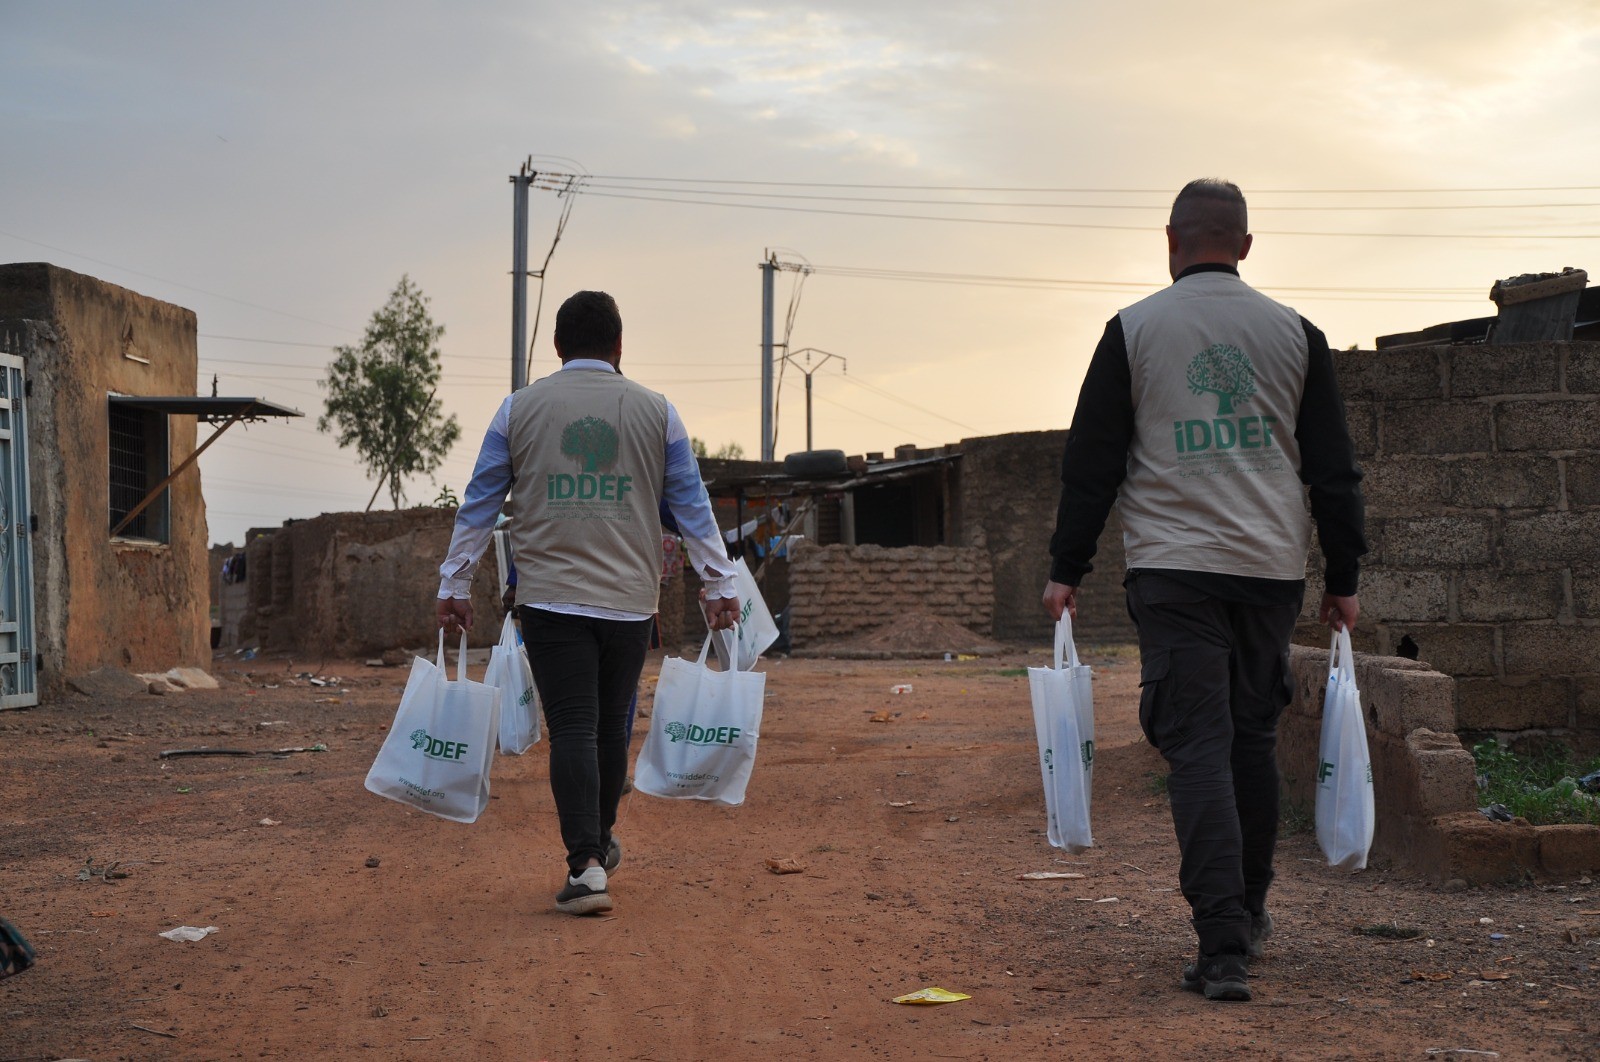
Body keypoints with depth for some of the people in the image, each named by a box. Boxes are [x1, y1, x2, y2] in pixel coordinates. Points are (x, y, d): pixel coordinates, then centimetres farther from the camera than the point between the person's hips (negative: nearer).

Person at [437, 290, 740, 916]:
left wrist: (454, 585, 12)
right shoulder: (656, 412, 6)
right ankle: (600, 842, 32)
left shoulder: (520, 409, 5)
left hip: (550, 599, -1)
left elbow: (480, 502, 7)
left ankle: (585, 864, -16)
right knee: (610, 727, 15)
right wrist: (721, 585, 12)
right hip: (629, 601, 1)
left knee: (572, 730, -5)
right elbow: (692, 505, 7)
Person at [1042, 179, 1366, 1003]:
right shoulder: (1295, 333, 7)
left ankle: (1224, 947, -13)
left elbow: (1091, 461, 1)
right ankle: (1249, 912, 30)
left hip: (1173, 571, -3)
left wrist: (1067, 568, 7)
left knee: (1197, 746, -4)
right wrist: (1343, 579, 14)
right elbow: (1334, 469, 8)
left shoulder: (1133, 330, 1)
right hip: (1272, 567, 3)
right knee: (1252, 739, 17)